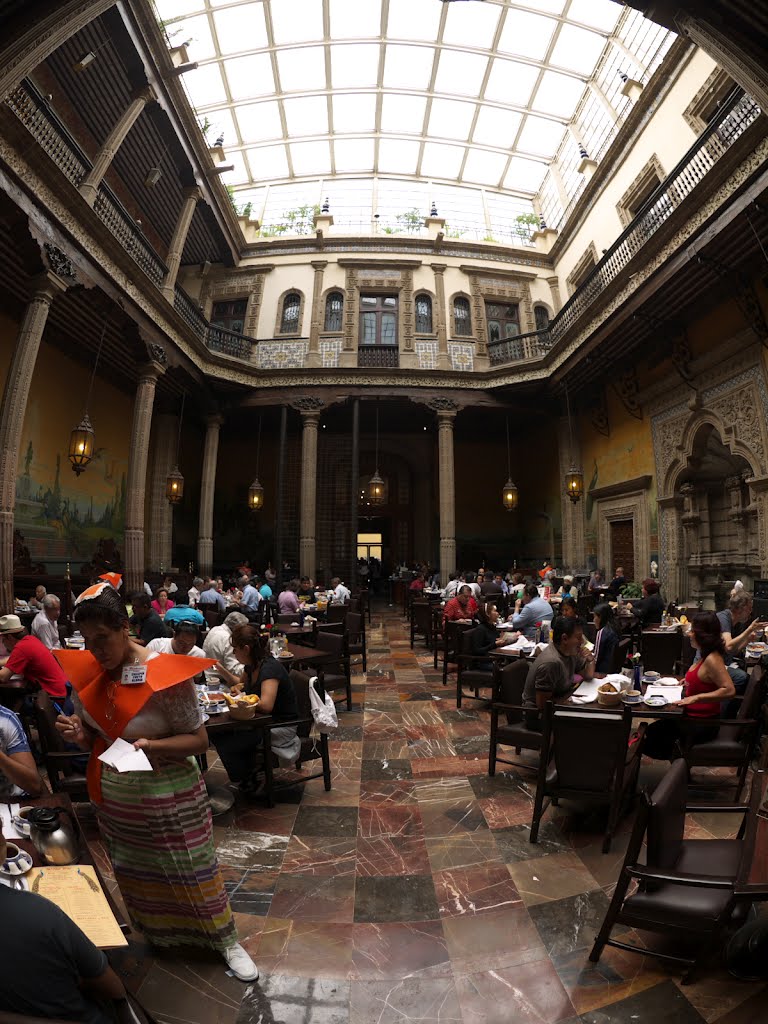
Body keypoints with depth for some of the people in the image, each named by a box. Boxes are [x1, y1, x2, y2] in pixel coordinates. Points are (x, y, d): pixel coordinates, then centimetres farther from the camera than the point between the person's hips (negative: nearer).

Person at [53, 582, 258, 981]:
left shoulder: (164, 674, -24)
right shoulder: (90, 671, -5)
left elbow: (199, 740, -19)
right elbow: (97, 737, 7)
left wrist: (152, 746, -34)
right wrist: (79, 735, -14)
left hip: (167, 797, -5)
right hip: (115, 798, 6)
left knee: (191, 873, 10)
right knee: (135, 875, 24)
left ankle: (227, 941, 34)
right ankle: (156, 937, 51)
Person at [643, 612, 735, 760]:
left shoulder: (712, 659, -25)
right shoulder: (707, 655, 3)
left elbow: (729, 690, -33)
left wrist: (695, 698, -33)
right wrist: (688, 682, 8)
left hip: (702, 724, -9)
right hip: (695, 716, 9)